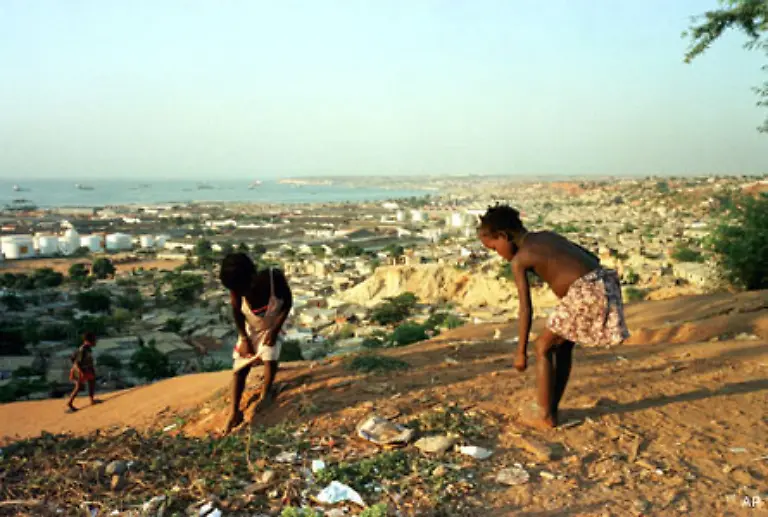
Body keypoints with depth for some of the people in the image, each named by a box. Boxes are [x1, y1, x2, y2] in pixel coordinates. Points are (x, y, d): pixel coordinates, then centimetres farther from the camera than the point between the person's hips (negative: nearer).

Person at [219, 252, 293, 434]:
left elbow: (288, 302, -17)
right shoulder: (237, 288, -28)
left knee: (270, 360, -19)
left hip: (271, 328, -1)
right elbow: (236, 312, -9)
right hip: (249, 330, 1)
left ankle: (265, 395, 7)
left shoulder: (274, 277, -33)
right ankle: (235, 412, 5)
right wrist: (244, 339, -11)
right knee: (240, 368, -4)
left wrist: (275, 330, -18)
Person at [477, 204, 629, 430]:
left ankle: (544, 415, 15)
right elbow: (592, 258, 23)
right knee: (563, 345, 21)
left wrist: (521, 351, 2)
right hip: (604, 283, 8)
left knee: (543, 346, 9)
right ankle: (551, 409, 30)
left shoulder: (518, 259, 0)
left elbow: (526, 309, -4)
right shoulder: (548, 236, 22)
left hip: (585, 293, -8)